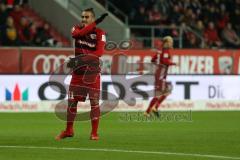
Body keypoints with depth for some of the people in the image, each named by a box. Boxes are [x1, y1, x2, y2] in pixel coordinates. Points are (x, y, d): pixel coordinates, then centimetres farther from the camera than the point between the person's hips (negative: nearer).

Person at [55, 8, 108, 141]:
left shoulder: (99, 33, -5)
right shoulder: (77, 28, 5)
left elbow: (99, 52, -20)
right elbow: (78, 34, -22)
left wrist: (82, 58, -30)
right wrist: (95, 24, -26)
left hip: (92, 71, -3)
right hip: (78, 70, 3)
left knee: (94, 102, -5)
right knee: (72, 100, 6)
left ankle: (94, 132, 2)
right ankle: (68, 130, 19)